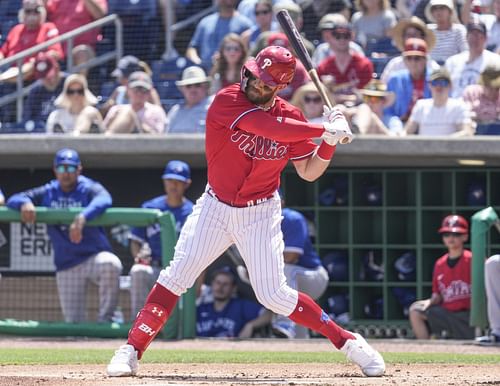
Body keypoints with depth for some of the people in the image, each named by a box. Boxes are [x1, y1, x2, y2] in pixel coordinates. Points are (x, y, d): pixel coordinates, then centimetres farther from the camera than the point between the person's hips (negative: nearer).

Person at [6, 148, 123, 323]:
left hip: (94, 254, -3)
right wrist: (25, 203, -25)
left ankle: (105, 320, -23)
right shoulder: (48, 193, 5)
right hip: (66, 264, 3)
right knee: (74, 323, -2)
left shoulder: (89, 189, -7)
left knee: (110, 263, -39)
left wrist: (82, 217, -51)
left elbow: (103, 199, -31)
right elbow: (13, 200, 0)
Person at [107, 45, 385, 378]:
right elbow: (268, 126, -32)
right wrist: (326, 129, -29)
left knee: (274, 296, -5)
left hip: (260, 214, 0)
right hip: (216, 207, 0)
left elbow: (309, 172, 1)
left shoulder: (290, 118, -7)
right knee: (176, 276, -10)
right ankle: (131, 351, -5)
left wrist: (330, 142, -16)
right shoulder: (227, 101, -18)